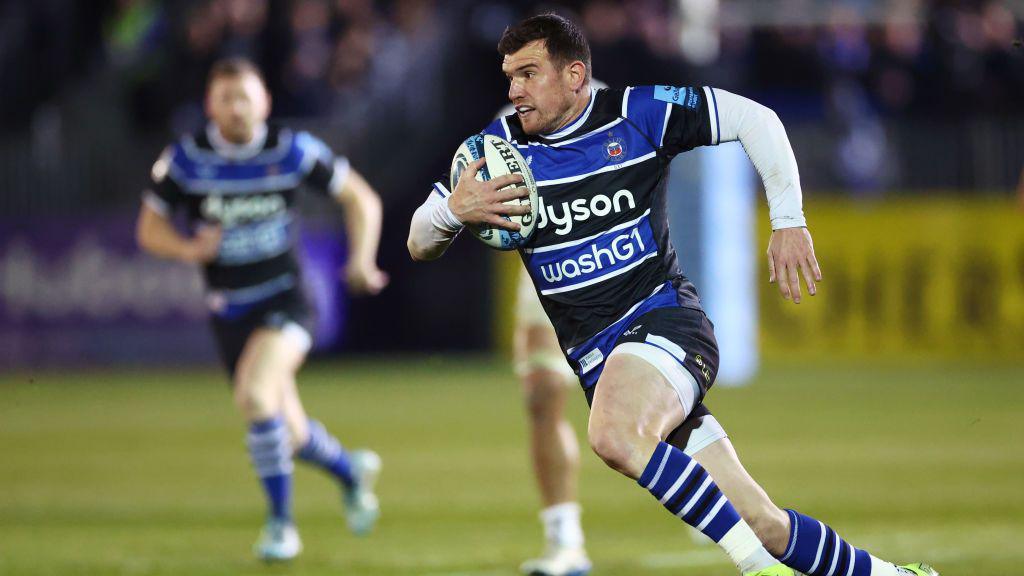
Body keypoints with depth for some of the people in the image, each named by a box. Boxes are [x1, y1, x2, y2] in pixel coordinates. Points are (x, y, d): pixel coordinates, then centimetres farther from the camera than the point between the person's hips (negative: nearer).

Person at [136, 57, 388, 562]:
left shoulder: (292, 151, -7)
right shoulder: (186, 159, -5)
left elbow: (362, 200, 3)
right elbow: (149, 228, 3)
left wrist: (362, 261, -10)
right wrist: (189, 249, -18)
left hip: (285, 300, -3)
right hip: (229, 309, 3)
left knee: (254, 396, -29)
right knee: (290, 435, 9)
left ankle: (280, 522, -13)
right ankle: (350, 470, 44)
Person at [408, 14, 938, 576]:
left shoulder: (636, 113, -2)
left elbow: (754, 118, 4)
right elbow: (419, 245, 8)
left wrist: (788, 222, -2)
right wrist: (453, 211, -15)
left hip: (665, 319, -4)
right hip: (595, 358, 4)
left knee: (615, 435, -37)